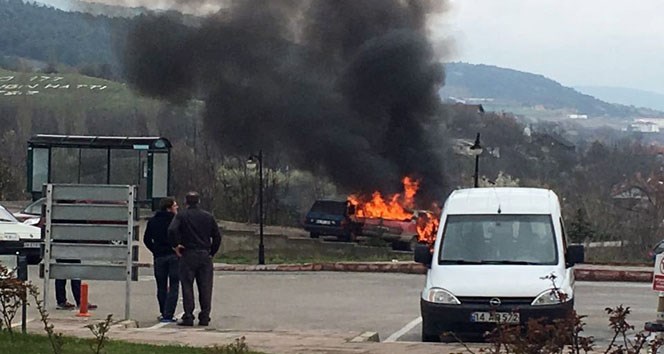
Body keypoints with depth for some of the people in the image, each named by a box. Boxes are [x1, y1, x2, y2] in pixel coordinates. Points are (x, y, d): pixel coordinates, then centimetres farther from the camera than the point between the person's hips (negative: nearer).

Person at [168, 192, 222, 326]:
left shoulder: (181, 216, -2)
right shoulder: (208, 216, 8)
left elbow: (172, 230, -18)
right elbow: (217, 236, 6)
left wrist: (175, 245, -7)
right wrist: (212, 252, 12)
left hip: (188, 255, -3)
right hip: (205, 255, 3)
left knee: (187, 287, 0)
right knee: (205, 287, 6)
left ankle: (188, 317, -4)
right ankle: (204, 317, 5)